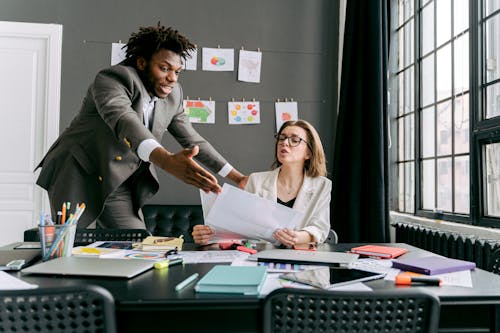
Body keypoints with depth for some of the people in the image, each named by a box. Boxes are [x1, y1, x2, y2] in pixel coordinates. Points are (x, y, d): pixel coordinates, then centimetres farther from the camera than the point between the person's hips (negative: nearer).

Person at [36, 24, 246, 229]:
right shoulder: (112, 78, -20)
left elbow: (192, 140, 7)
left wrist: (237, 177, 2)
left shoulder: (172, 95, 0)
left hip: (118, 184, 6)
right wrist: (167, 161, -59)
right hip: (79, 174, -5)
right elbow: (123, 120, -41)